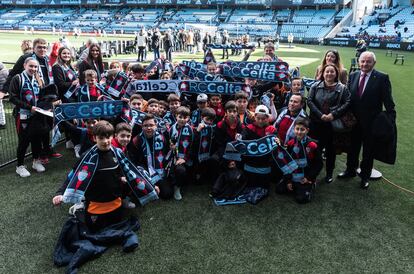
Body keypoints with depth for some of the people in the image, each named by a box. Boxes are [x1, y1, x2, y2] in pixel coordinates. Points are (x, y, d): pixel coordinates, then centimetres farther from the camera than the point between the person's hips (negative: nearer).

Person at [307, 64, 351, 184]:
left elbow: (347, 103, -4)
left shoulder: (342, 88, 2)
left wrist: (333, 114, -15)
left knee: (330, 148, 8)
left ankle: (329, 174, 23)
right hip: (316, 122, 1)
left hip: (333, 123, 0)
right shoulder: (316, 86, 4)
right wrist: (320, 114, -14)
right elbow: (309, 101, -3)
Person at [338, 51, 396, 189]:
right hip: (354, 120, 4)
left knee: (368, 150, 11)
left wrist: (391, 119, -15)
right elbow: (348, 96, 2)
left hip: (371, 121, -4)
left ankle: (365, 176, 29)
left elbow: (388, 101, -12)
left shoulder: (382, 78, -11)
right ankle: (350, 170, 39)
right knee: (353, 147, 19)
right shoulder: (353, 75, 2)